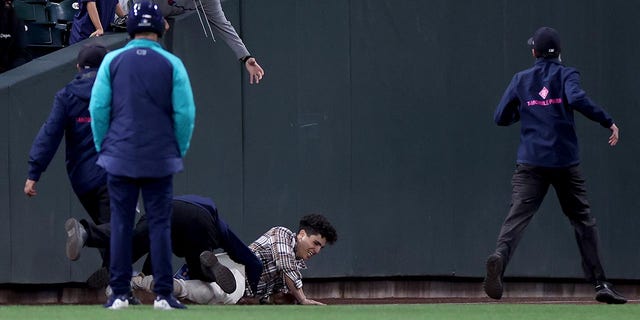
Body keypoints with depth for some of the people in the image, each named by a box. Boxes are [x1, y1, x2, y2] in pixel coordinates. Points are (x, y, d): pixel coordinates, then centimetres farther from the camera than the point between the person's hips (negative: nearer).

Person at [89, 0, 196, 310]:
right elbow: (185, 113, -3)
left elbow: (98, 108, 0)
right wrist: (180, 150, 9)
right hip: (160, 159, -1)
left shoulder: (112, 61, 0)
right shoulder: (172, 64, -1)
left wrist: (102, 147, 10)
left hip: (119, 157, 1)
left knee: (121, 224, 4)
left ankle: (119, 294, 3)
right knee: (160, 225, 2)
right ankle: (163, 295, 0)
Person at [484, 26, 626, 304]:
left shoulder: (521, 79, 10)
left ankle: (500, 256, -43)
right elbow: (577, 99, -18)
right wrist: (608, 122, -14)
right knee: (583, 218, 11)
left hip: (531, 162, 1)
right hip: (565, 161, -1)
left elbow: (500, 118, 11)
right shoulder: (566, 74, 2)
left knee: (518, 215, -13)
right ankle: (600, 283, 11)